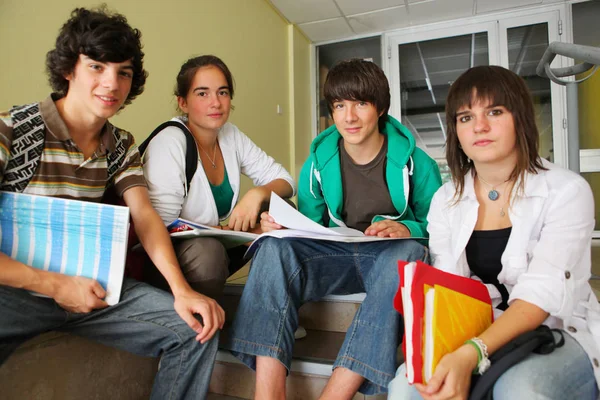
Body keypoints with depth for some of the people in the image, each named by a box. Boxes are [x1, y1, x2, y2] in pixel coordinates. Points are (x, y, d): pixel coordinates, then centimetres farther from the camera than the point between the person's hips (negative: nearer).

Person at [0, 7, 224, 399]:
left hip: (92, 285, 5)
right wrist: (55, 285, -19)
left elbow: (145, 216, -4)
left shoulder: (122, 145, 4)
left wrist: (182, 289, -18)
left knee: (197, 329, -7)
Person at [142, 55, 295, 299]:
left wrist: (257, 194, -19)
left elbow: (284, 180, 3)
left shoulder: (230, 135, 0)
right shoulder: (169, 144, -19)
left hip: (216, 243, 7)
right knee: (209, 251, -36)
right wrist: (232, 231, -25)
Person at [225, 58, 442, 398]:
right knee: (276, 248, -26)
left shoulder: (416, 164, -2)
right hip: (335, 256, 2)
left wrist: (407, 229, -20)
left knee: (409, 252, -37)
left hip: (391, 256, -1)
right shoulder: (318, 163, 3)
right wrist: (281, 225, -13)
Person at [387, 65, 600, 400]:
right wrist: (453, 358, -26)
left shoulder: (567, 191, -9)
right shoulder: (446, 200, 3)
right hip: (476, 336, 2)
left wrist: (472, 354, -36)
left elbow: (543, 292, -21)